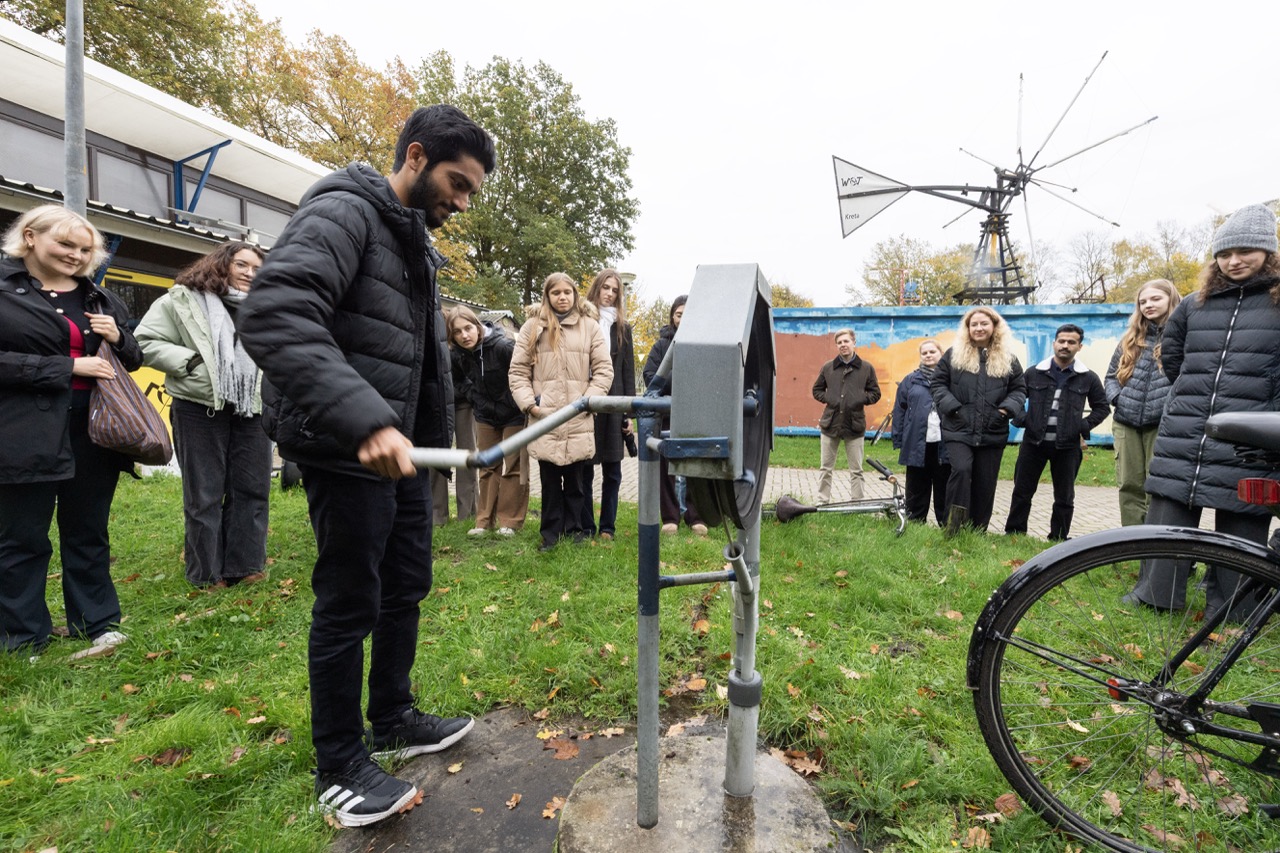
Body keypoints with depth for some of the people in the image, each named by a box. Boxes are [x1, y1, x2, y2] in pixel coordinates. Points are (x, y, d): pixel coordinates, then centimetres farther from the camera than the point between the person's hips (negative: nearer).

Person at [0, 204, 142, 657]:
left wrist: (118, 338, -3)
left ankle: (97, 623, 25)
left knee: (88, 533, 13)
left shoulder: (101, 300, 12)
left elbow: (134, 360, 17)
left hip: (95, 428, 4)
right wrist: (68, 368, -16)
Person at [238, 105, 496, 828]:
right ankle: (340, 769, 22)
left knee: (406, 586, 17)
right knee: (350, 604, 2)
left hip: (399, 446, 10)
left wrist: (433, 443, 18)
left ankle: (394, 720, 37)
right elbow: (274, 315, -29)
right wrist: (365, 420, -39)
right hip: (346, 452, -9)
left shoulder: (417, 244, 17)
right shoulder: (344, 212, -12)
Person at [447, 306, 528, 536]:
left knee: (513, 467, 2)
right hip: (486, 415, 5)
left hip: (514, 414, -5)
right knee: (488, 467, 11)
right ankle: (484, 520, 19)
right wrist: (474, 399, 6)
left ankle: (510, 521, 10)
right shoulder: (459, 355, -6)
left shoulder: (502, 346, -25)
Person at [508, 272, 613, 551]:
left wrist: (588, 400, -4)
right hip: (544, 418, 0)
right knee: (549, 479, 7)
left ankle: (574, 527, 22)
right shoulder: (532, 327, 8)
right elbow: (518, 370, 7)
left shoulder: (589, 327, 7)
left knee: (575, 478, 9)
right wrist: (528, 403, -4)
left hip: (579, 420, 0)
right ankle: (551, 531, 19)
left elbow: (604, 369, 5)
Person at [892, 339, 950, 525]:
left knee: (943, 491, 9)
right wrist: (899, 440, 0)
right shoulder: (911, 380, 7)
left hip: (944, 445, 0)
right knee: (917, 491, 9)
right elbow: (899, 411, 5)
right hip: (917, 445, 1)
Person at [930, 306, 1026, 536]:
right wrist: (951, 407, -11)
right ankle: (954, 525, -13)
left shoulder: (1008, 359, 8)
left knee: (985, 484, 7)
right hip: (959, 430, -2)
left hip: (993, 433, 3)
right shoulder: (953, 355, 2)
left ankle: (978, 532, 20)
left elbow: (1019, 389, 13)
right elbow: (937, 383, 4)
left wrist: (1007, 408, -6)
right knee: (961, 470, -23)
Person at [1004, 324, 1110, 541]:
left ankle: (1059, 539, 20)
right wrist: (1020, 418, -5)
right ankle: (1014, 535, 15)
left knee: (1064, 497, 9)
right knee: (1022, 491, 5)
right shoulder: (1034, 373, 2)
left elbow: (1102, 407, 14)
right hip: (1033, 442, 0)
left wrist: (1084, 427, 0)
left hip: (1067, 446, 0)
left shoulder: (1088, 378, 3)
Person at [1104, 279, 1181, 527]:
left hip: (1162, 424, -5)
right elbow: (1111, 375, 18)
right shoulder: (1131, 339, 14)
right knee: (1129, 486, 8)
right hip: (1125, 422, 5)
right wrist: (1116, 398, 0)